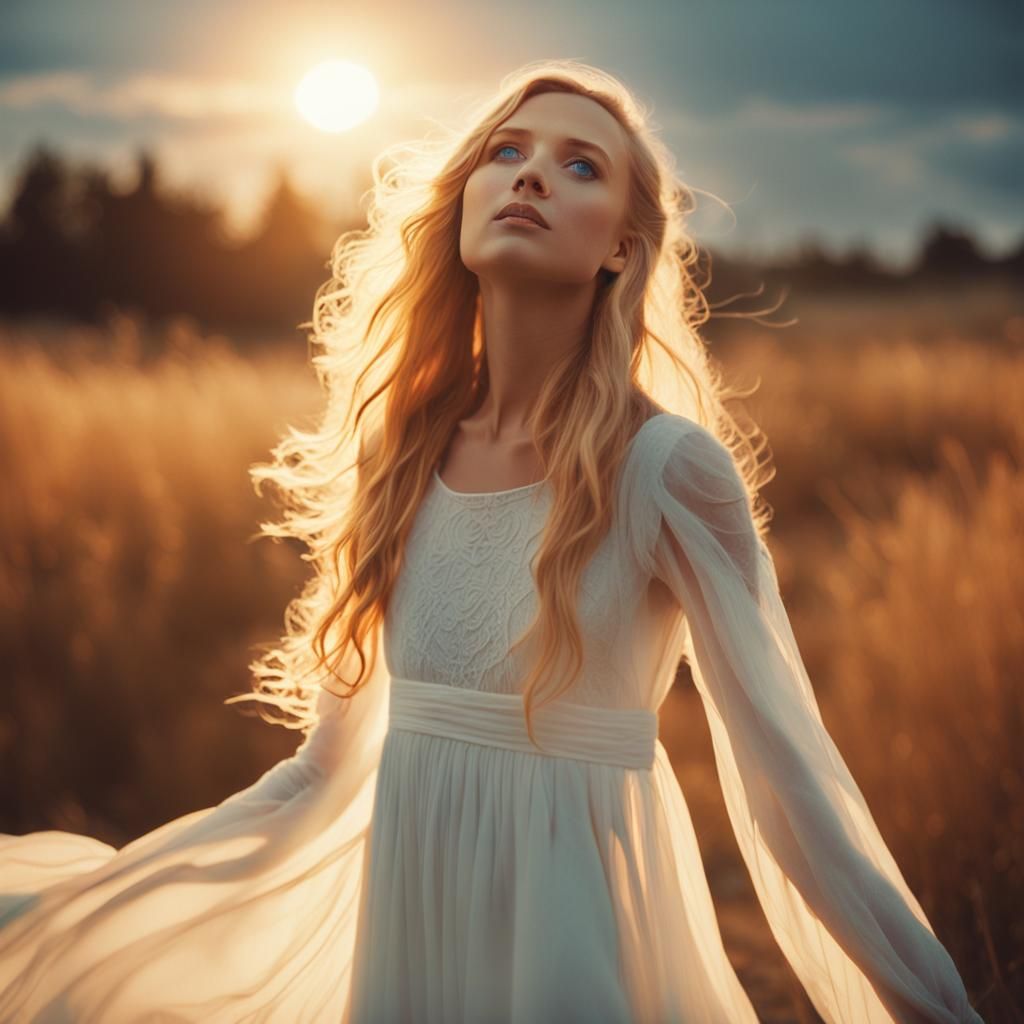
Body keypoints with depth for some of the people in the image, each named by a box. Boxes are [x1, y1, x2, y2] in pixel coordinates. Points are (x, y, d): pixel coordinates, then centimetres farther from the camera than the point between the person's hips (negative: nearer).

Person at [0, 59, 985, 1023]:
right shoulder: (402, 450, 0)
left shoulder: (667, 468, -14)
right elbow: (331, 761, 7)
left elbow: (787, 776, -13)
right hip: (404, 920, 5)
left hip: (582, 930, -5)